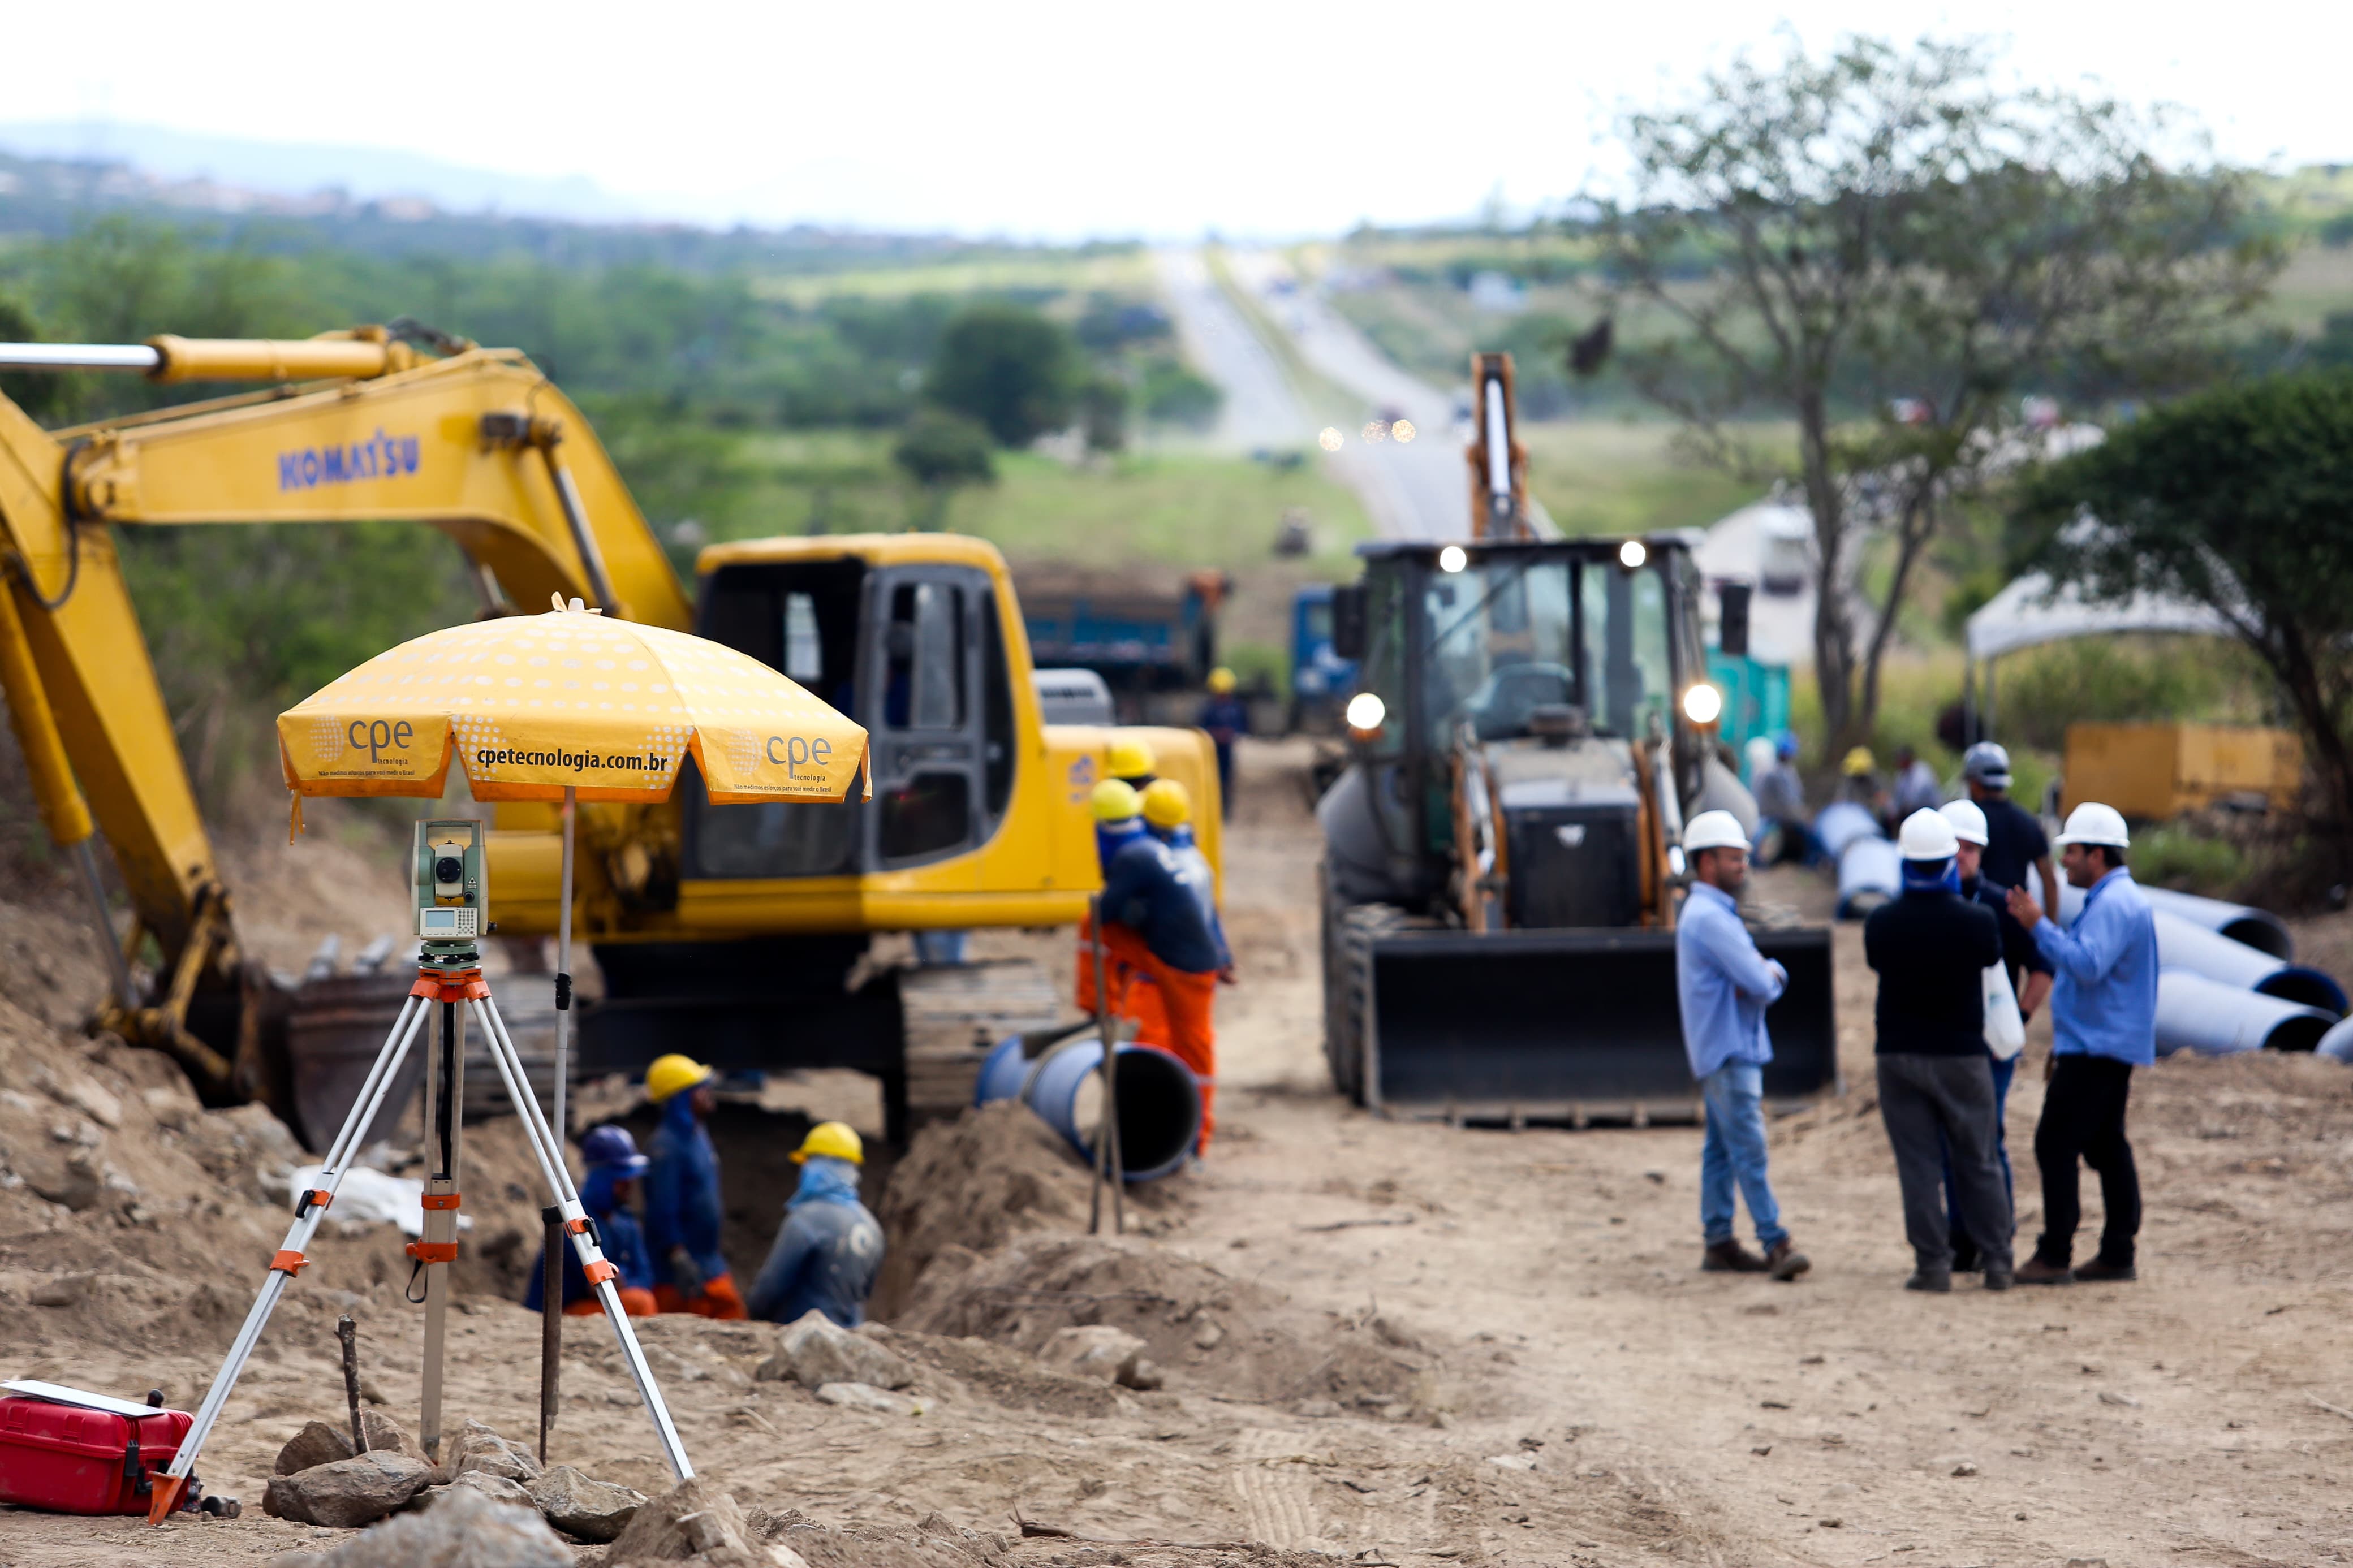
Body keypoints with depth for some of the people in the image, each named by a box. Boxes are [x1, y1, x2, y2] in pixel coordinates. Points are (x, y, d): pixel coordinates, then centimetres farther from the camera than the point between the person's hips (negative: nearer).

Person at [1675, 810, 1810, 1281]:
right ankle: (1775, 1243, -14)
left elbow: (1763, 976, 15)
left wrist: (1771, 974, -8)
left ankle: (1718, 1242, 14)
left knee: (1722, 1150, 11)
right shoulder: (1710, 917, -16)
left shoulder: (1710, 913, 18)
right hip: (1728, 1052, -11)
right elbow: (1761, 985, -21)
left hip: (1721, 1052, 11)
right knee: (1749, 1150, -11)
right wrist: (1769, 979, 2)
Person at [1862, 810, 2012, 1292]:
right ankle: (1997, 1262, 11)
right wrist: (1959, 897, 20)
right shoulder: (1976, 921, -12)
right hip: (1962, 1053, 0)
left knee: (1918, 1165, 4)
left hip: (1899, 1055, 0)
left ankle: (1932, 1264, 0)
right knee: (1977, 1163, 9)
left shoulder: (1881, 922, -9)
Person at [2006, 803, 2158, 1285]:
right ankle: (2117, 1255, 12)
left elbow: (2087, 965, -28)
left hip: (2097, 1050, -11)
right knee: (2106, 1147, 11)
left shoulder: (2114, 904, -17)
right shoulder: (2112, 899, 18)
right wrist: (2063, 1044, 26)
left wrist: (2040, 926, -23)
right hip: (2102, 1046, 11)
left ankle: (2054, 1257, -11)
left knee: (2055, 1145, -10)